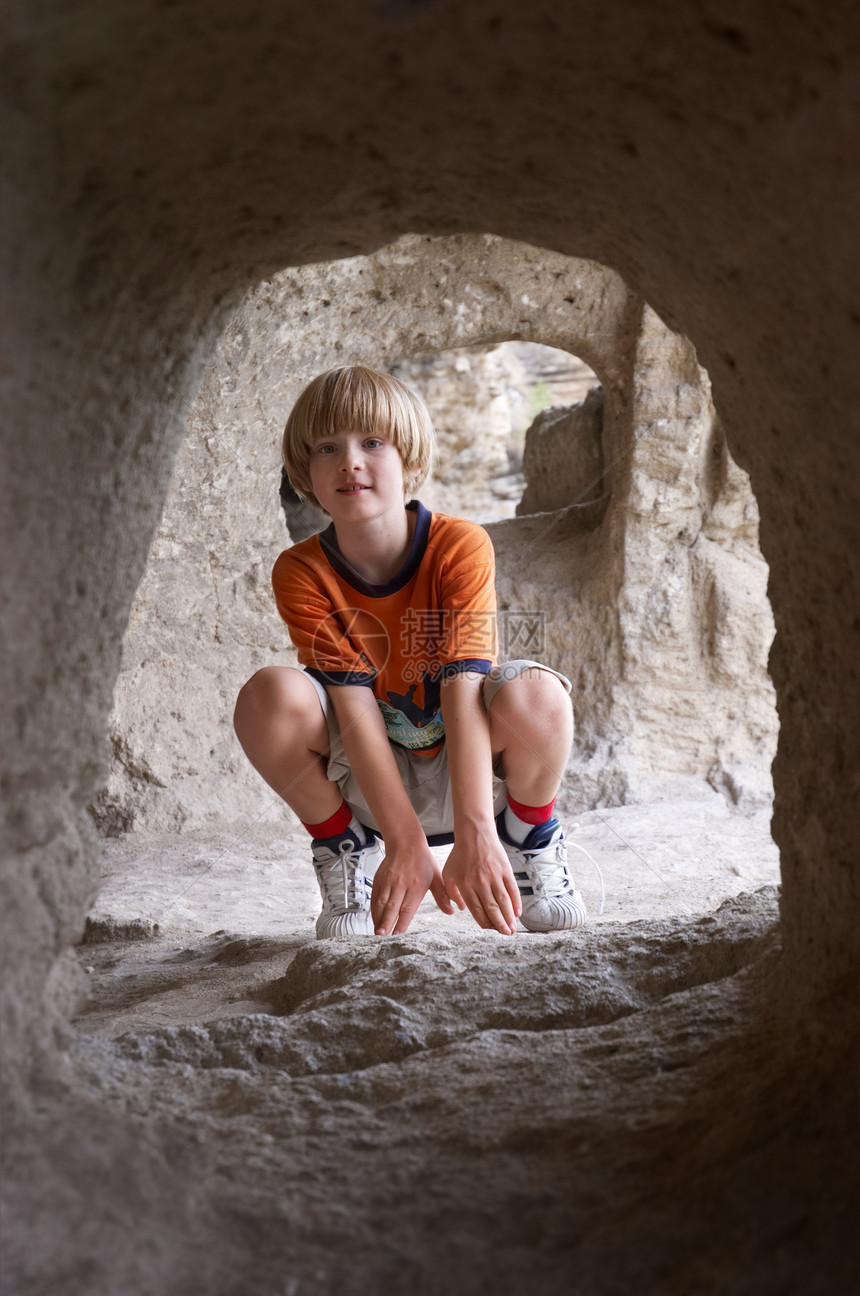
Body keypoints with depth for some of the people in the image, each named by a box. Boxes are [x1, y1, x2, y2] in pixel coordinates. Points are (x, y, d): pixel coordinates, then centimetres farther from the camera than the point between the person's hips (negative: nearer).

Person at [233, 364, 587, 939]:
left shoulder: (461, 546, -18)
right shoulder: (301, 573, -15)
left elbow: (464, 688, -28)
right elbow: (354, 705, -23)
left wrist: (474, 833, -38)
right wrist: (406, 842, -33)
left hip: (465, 766, -1)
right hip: (367, 779, 1)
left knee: (533, 693, -33)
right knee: (269, 697, -28)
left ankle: (531, 841, -1)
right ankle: (345, 850, -1)